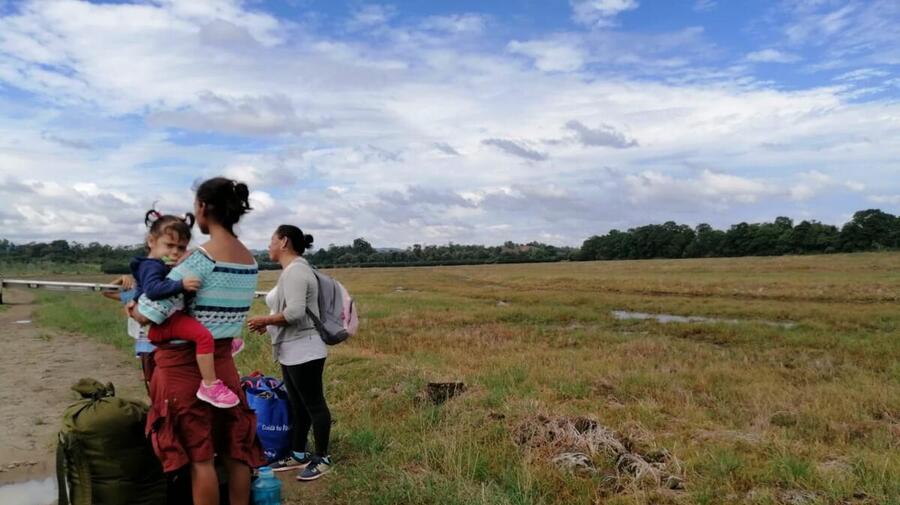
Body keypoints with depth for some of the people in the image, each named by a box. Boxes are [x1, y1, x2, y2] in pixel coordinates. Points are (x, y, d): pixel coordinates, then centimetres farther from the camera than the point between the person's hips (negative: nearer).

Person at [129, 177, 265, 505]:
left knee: (199, 455, 3)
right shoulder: (250, 261, 4)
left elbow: (148, 316, -17)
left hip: (185, 365, -7)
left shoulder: (201, 258, -18)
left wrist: (130, 307, 4)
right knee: (235, 450, 12)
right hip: (222, 362, 7)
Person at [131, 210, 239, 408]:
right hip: (162, 323, -11)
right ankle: (210, 386, -28)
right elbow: (152, 289, -36)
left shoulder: (166, 266, 17)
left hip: (168, 319, 11)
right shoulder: (152, 266, -16)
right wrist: (181, 285, -42)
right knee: (204, 335, -30)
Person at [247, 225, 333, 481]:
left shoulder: (295, 271, -18)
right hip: (292, 351, 11)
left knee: (313, 404, 0)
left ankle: (322, 459, 11)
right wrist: (269, 324, 9)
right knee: (298, 405, 17)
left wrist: (264, 320, -14)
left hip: (303, 351, -11)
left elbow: (295, 313, -27)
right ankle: (298, 455, 28)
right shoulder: (291, 270, 15)